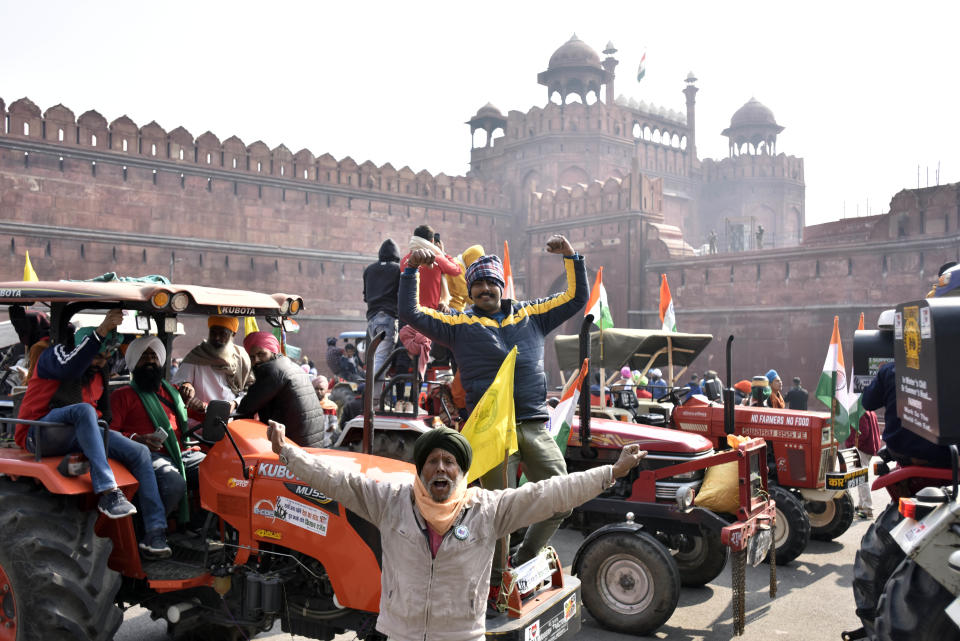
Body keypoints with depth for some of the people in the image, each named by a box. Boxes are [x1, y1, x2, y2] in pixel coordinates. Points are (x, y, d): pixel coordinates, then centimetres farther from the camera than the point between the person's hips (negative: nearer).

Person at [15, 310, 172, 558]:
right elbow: (69, 368, -29)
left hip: (76, 435, 7)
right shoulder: (55, 355, -3)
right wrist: (101, 331, -36)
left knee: (140, 452, -11)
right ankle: (107, 492, -45)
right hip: (40, 434, -7)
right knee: (83, 410, -37)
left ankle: (155, 534, -19)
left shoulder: (98, 377, 19)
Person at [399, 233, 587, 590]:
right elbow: (410, 313, 7)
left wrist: (571, 257, 14)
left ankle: (523, 564, 25)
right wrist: (411, 270, -1)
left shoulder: (531, 315, 18)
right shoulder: (459, 325, 11)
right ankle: (496, 578, 16)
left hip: (536, 426, 4)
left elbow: (576, 298, 24)